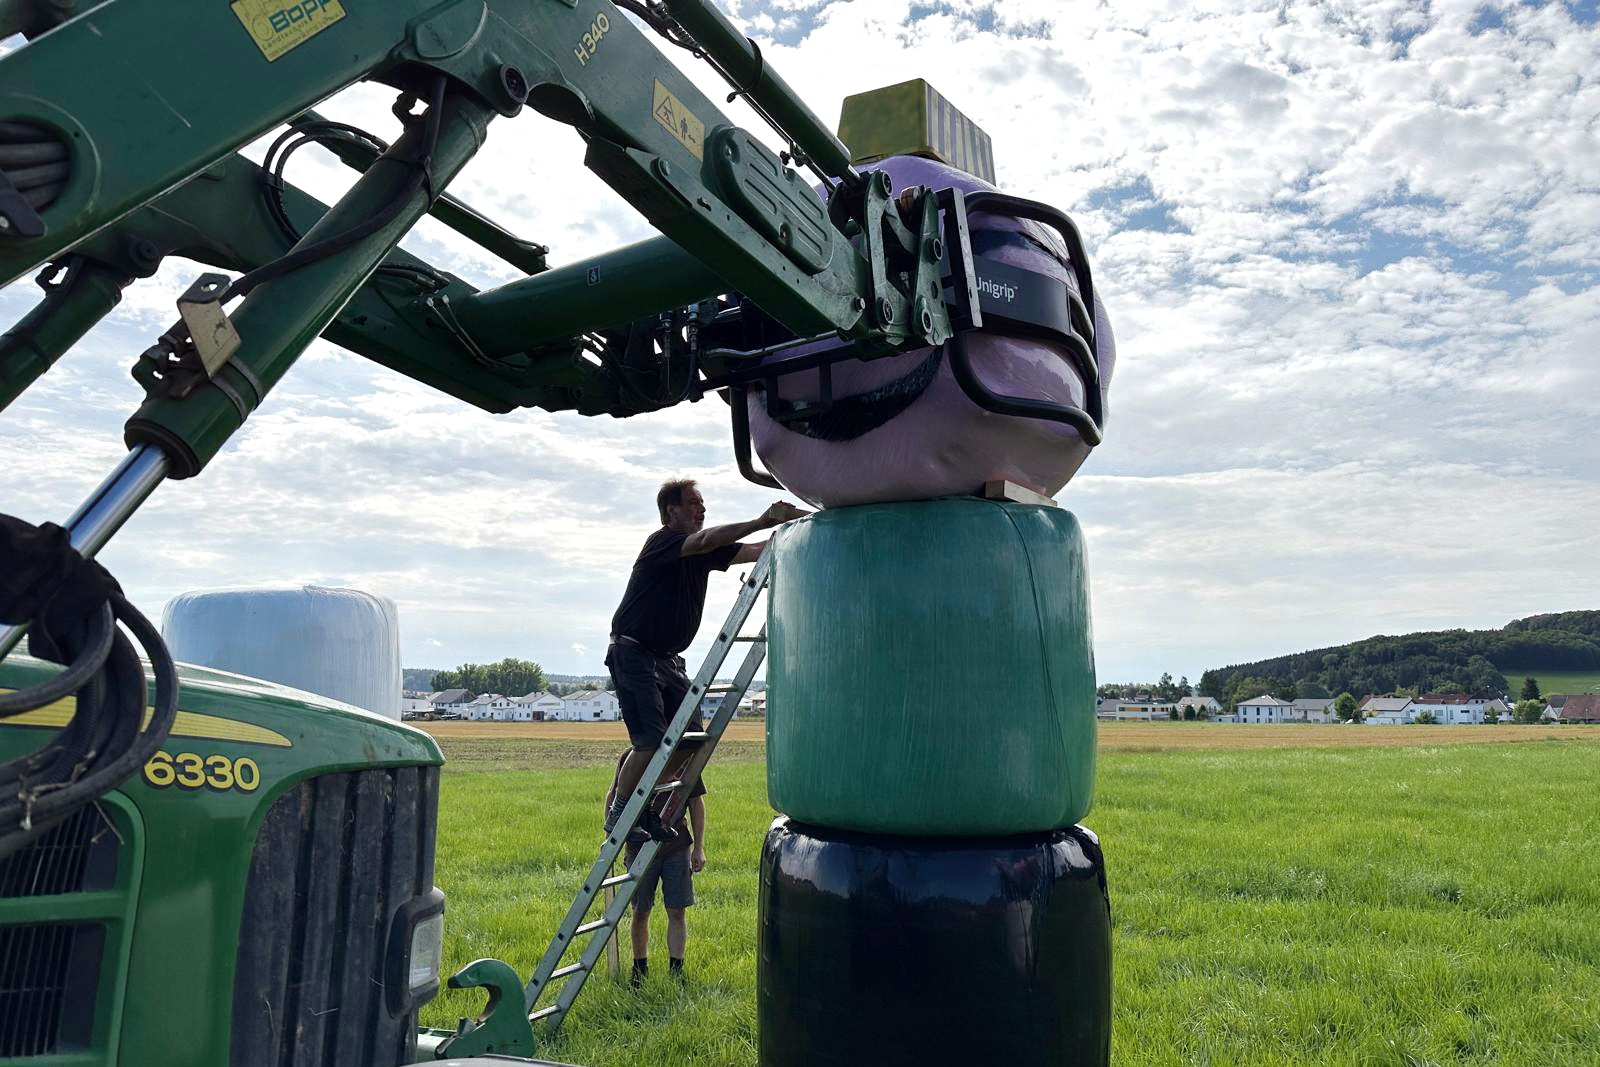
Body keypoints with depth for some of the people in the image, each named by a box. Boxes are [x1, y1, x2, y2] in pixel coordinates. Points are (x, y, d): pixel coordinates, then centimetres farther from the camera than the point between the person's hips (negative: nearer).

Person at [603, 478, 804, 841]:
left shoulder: (702, 553, 11)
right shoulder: (661, 542, -12)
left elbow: (755, 552, 4)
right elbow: (704, 541, -31)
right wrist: (760, 522, -36)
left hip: (668, 658, 8)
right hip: (633, 652, -8)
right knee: (651, 741, -15)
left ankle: (648, 808, 15)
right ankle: (618, 815, 3)